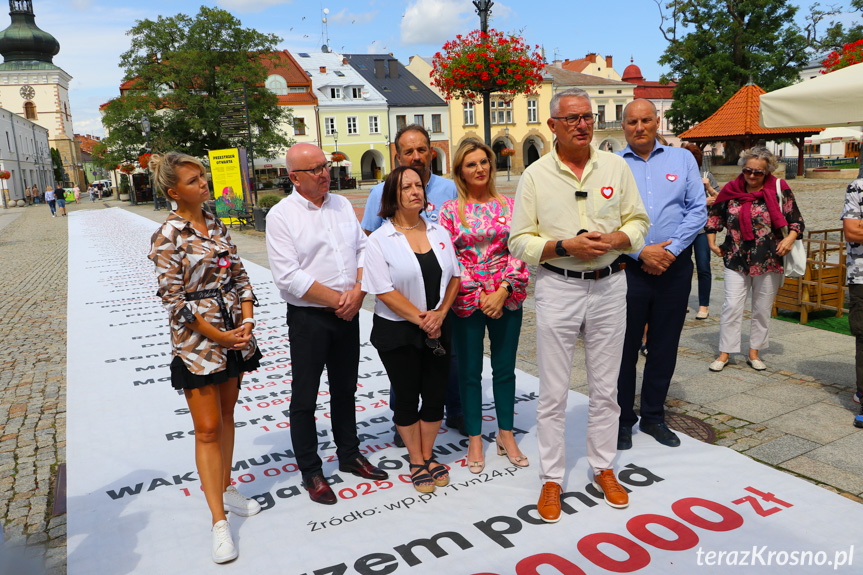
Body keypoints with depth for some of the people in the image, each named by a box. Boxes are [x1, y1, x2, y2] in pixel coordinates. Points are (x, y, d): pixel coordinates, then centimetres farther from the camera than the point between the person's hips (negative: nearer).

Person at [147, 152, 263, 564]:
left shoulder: (217, 226, 7)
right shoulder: (168, 236, -11)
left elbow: (240, 276, 8)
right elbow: (173, 297, -14)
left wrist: (246, 321, -6)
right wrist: (218, 336, -14)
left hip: (234, 333, 6)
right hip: (197, 340, -6)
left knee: (226, 415, 17)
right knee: (207, 428, -1)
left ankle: (224, 489, 35)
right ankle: (219, 521, 6)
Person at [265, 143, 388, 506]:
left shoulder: (342, 204, 8)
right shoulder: (281, 215, -10)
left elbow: (363, 249, 7)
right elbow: (288, 276, -17)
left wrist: (358, 292, -10)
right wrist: (337, 299, -16)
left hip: (348, 313, 5)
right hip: (308, 317, -5)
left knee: (345, 388, 18)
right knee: (304, 397, 6)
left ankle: (349, 455, 36)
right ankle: (310, 472, 22)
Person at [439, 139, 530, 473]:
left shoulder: (508, 205, 4)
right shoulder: (450, 210, -1)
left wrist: (503, 290, -12)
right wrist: (479, 296, -12)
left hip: (507, 297, 2)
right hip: (467, 300, -1)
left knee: (505, 368, 10)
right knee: (470, 372, 7)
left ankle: (506, 434, 26)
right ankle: (475, 439, 22)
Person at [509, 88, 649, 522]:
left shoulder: (615, 167, 6)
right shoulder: (535, 175, -1)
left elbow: (638, 221, 9)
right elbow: (519, 241, -3)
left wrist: (615, 239, -12)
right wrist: (565, 246, -17)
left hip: (609, 286, 2)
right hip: (558, 287, -2)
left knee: (605, 387, 12)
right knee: (553, 392, 4)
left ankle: (603, 468, 30)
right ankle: (551, 478, 19)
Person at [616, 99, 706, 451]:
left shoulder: (682, 159, 9)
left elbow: (698, 210, 2)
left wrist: (672, 250, -11)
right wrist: (641, 252, -15)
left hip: (674, 266, 3)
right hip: (629, 267, -2)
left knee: (665, 346, 11)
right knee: (625, 346, 3)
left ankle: (653, 417, 26)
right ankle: (623, 419, 18)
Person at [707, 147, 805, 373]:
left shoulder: (779, 189, -3)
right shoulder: (731, 189, 2)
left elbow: (796, 220, 0)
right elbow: (714, 215, 14)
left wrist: (790, 238, -18)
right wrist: (711, 242, 8)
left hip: (769, 262, -1)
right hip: (736, 261, 1)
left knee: (762, 310, 9)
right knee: (731, 307, -1)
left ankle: (754, 352, 22)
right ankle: (725, 352, 8)